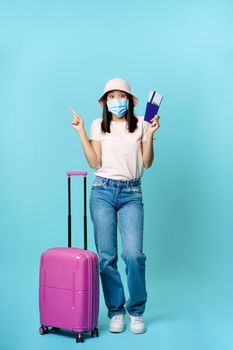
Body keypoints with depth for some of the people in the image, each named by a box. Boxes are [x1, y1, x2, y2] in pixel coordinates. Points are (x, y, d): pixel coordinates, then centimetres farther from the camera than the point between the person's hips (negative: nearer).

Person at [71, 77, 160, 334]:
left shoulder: (141, 124, 7)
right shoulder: (98, 125, 9)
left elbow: (147, 163, 3)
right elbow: (94, 162, 0)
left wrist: (150, 133, -6)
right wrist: (81, 131, -2)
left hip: (131, 193, -1)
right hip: (103, 191, 1)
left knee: (134, 253, -12)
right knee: (106, 256, 1)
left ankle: (136, 311, 8)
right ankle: (116, 311, 17)